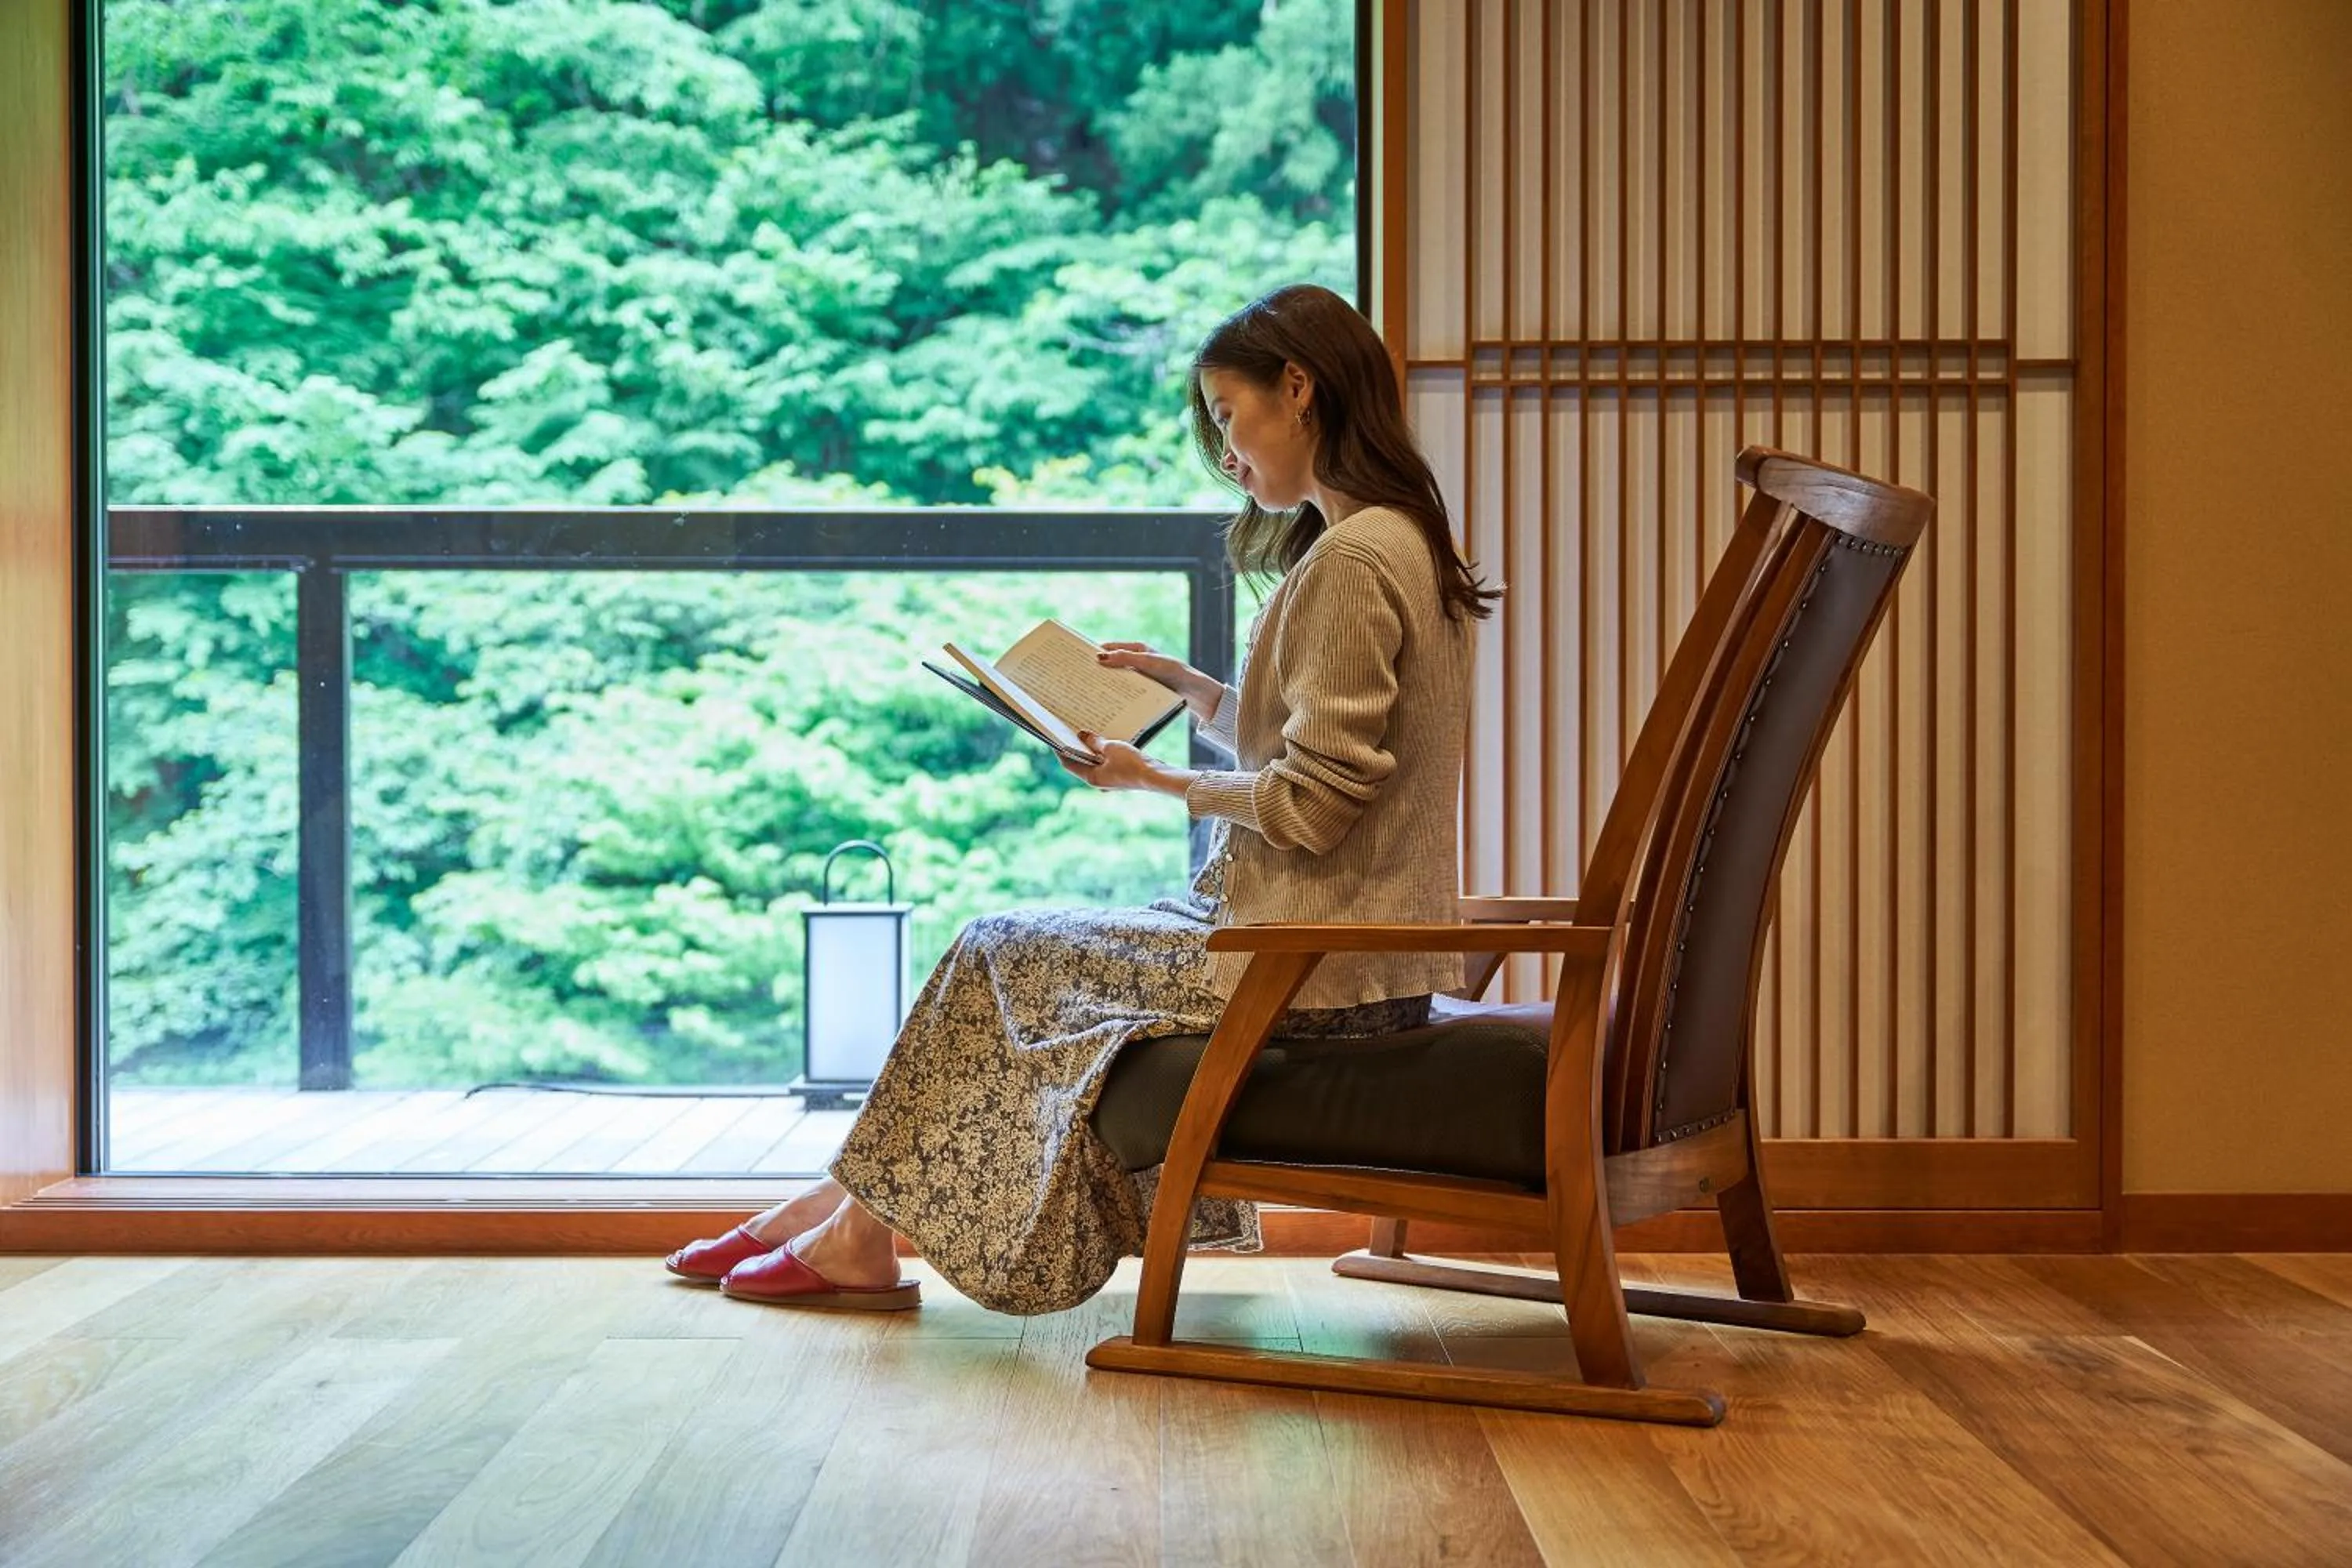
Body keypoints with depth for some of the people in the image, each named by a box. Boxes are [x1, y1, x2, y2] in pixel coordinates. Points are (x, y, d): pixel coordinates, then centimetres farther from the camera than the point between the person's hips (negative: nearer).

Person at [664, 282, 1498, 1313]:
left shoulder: (1353, 561, -19)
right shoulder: (1392, 543, 14)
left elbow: (1308, 803, -21)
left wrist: (1158, 782, -8)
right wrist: (1186, 685, 11)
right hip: (1336, 946, 9)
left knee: (999, 958, 3)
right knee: (1012, 952, 10)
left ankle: (863, 1237, 16)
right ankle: (847, 1211, 13)